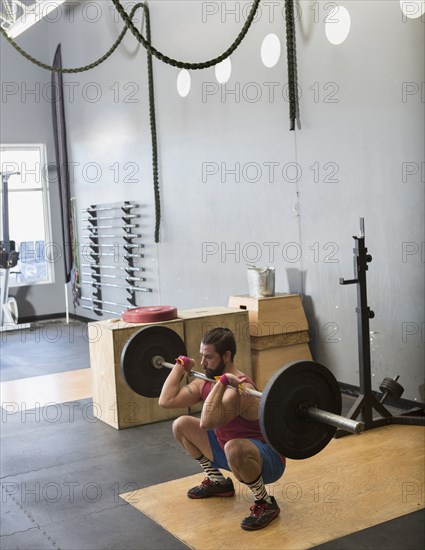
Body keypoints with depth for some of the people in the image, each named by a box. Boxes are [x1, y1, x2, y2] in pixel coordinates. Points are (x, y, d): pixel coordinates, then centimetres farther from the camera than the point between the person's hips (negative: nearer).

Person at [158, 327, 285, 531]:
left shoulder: (239, 388, -31)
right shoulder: (205, 382, -4)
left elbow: (206, 422, -46)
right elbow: (166, 400, -3)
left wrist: (221, 382, -45)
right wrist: (181, 365, 0)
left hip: (267, 460, -9)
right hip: (230, 450, 9)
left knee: (233, 448, -43)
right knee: (181, 425, 8)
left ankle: (266, 504, -14)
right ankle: (217, 481, 22)